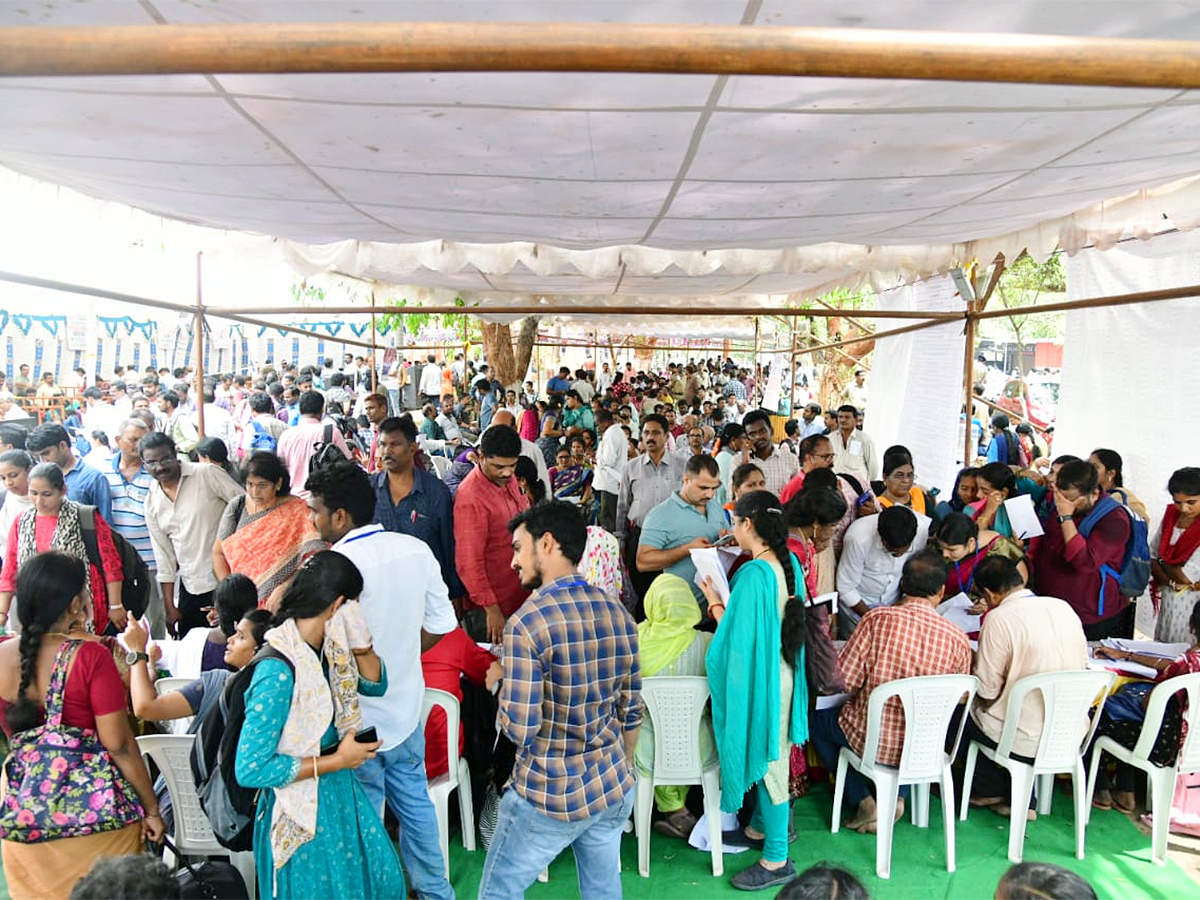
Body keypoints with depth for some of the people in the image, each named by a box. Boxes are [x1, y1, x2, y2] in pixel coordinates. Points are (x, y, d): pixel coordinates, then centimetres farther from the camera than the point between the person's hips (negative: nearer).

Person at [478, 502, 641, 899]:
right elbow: (631, 711, 7)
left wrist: (505, 680, -2)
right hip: (614, 790, 6)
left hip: (549, 797, -6)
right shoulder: (618, 613, -1)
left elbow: (519, 729, -21)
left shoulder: (528, 621, -20)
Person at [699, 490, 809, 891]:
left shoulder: (754, 573, -27)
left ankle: (776, 859, 19)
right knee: (769, 757, 24)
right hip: (782, 673, 9)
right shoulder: (789, 563, 0)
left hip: (758, 680, -9)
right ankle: (764, 826, 43)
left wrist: (714, 602, -9)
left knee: (767, 762, 5)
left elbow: (736, 635, -23)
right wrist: (727, 598, 10)